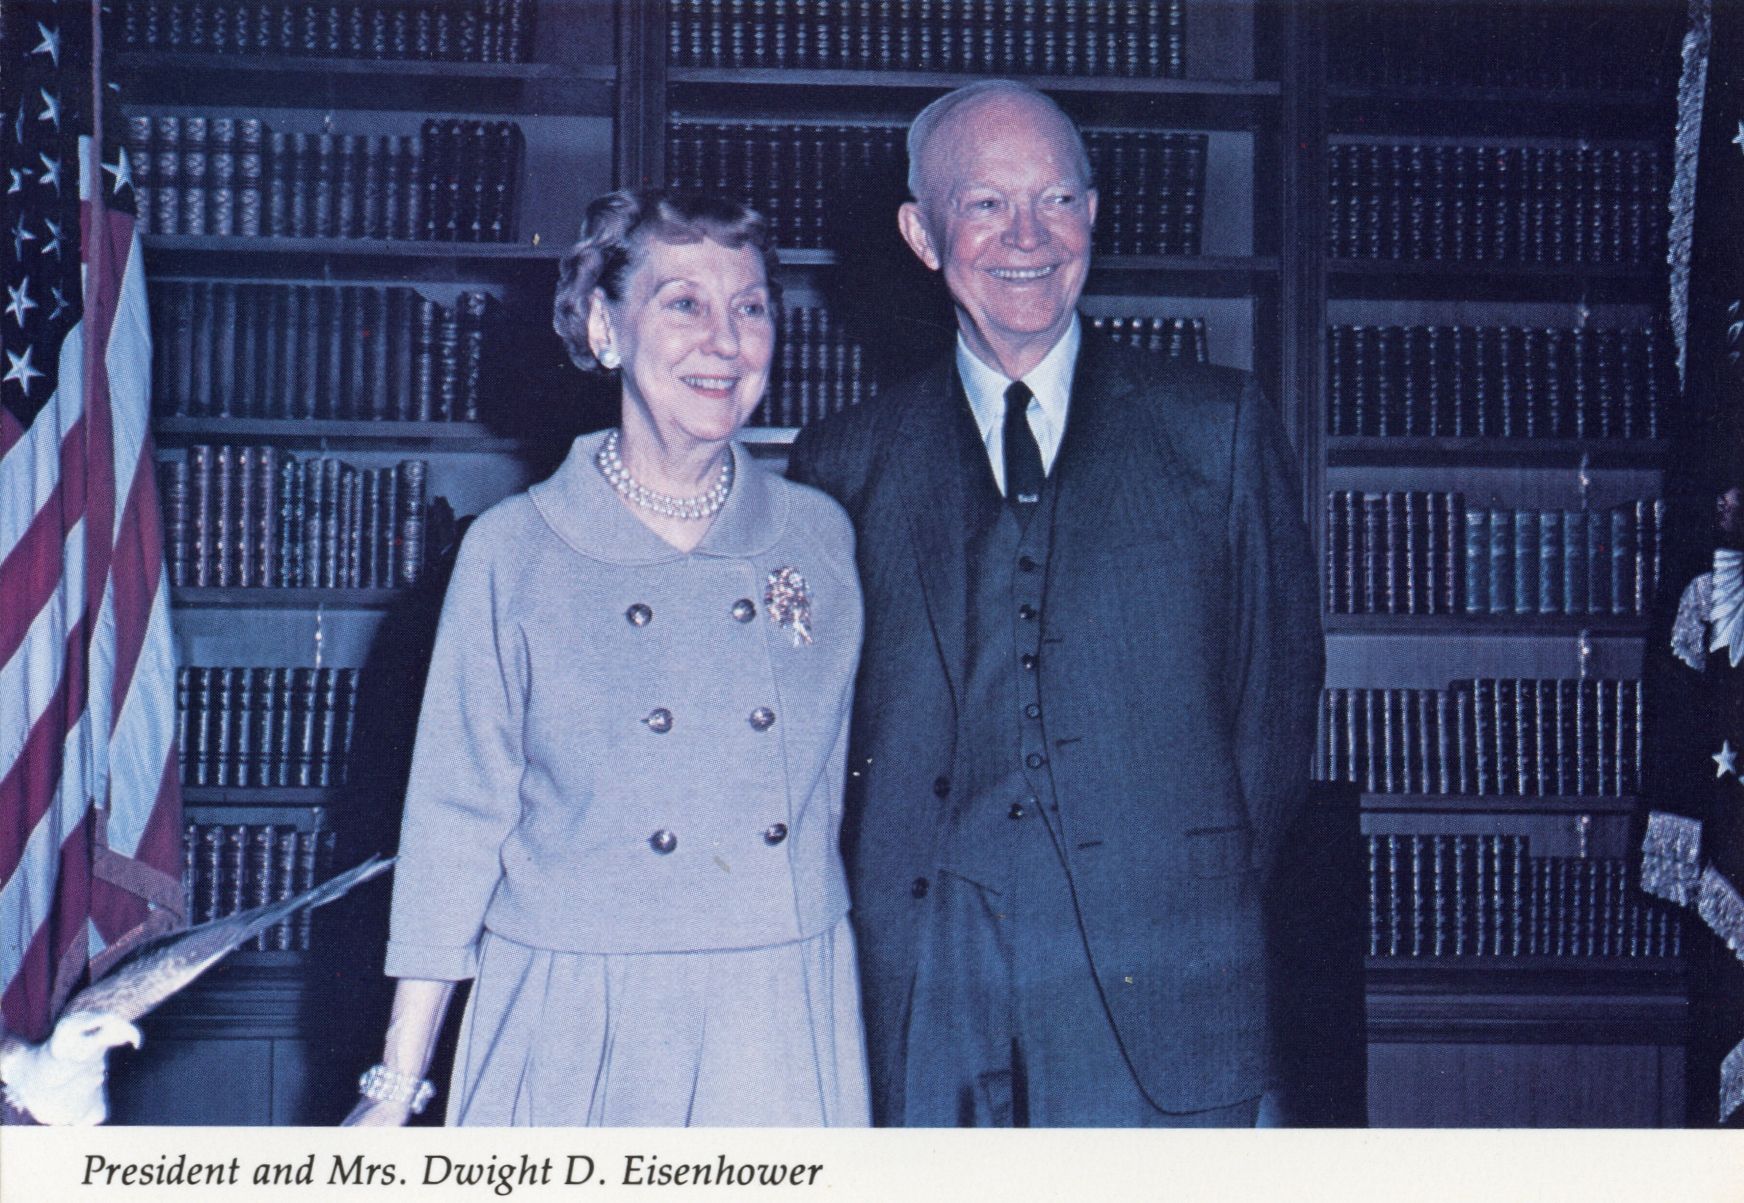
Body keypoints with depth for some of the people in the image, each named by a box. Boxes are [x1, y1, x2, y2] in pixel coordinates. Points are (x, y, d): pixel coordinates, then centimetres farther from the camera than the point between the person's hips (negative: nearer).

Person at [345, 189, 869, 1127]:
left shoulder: (822, 538, 4)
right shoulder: (512, 551, -4)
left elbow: (836, 791, 11)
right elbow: (455, 821, -2)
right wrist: (399, 1085, -3)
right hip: (574, 1034, -2)